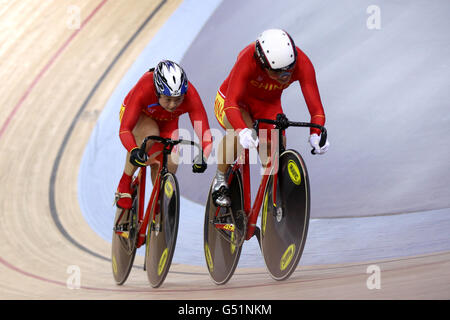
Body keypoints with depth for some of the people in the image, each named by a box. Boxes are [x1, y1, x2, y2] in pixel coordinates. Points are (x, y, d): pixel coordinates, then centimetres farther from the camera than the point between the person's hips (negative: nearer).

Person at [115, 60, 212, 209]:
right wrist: (134, 151, -62)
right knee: (151, 134, -36)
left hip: (166, 124, 3)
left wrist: (202, 157, -59)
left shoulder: (190, 96, -36)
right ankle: (124, 184, -17)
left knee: (169, 166, -15)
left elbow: (205, 134, -39)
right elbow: (124, 129, -43)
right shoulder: (143, 89, -41)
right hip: (139, 116, -3)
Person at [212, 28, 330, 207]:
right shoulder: (248, 60, -39)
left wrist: (316, 134, -53)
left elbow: (316, 107, -33)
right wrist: (244, 131, -65)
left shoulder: (302, 64, -30)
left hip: (268, 105, 3)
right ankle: (220, 181, -9)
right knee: (239, 133, -34)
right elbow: (231, 104, -46)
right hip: (236, 102, -3)